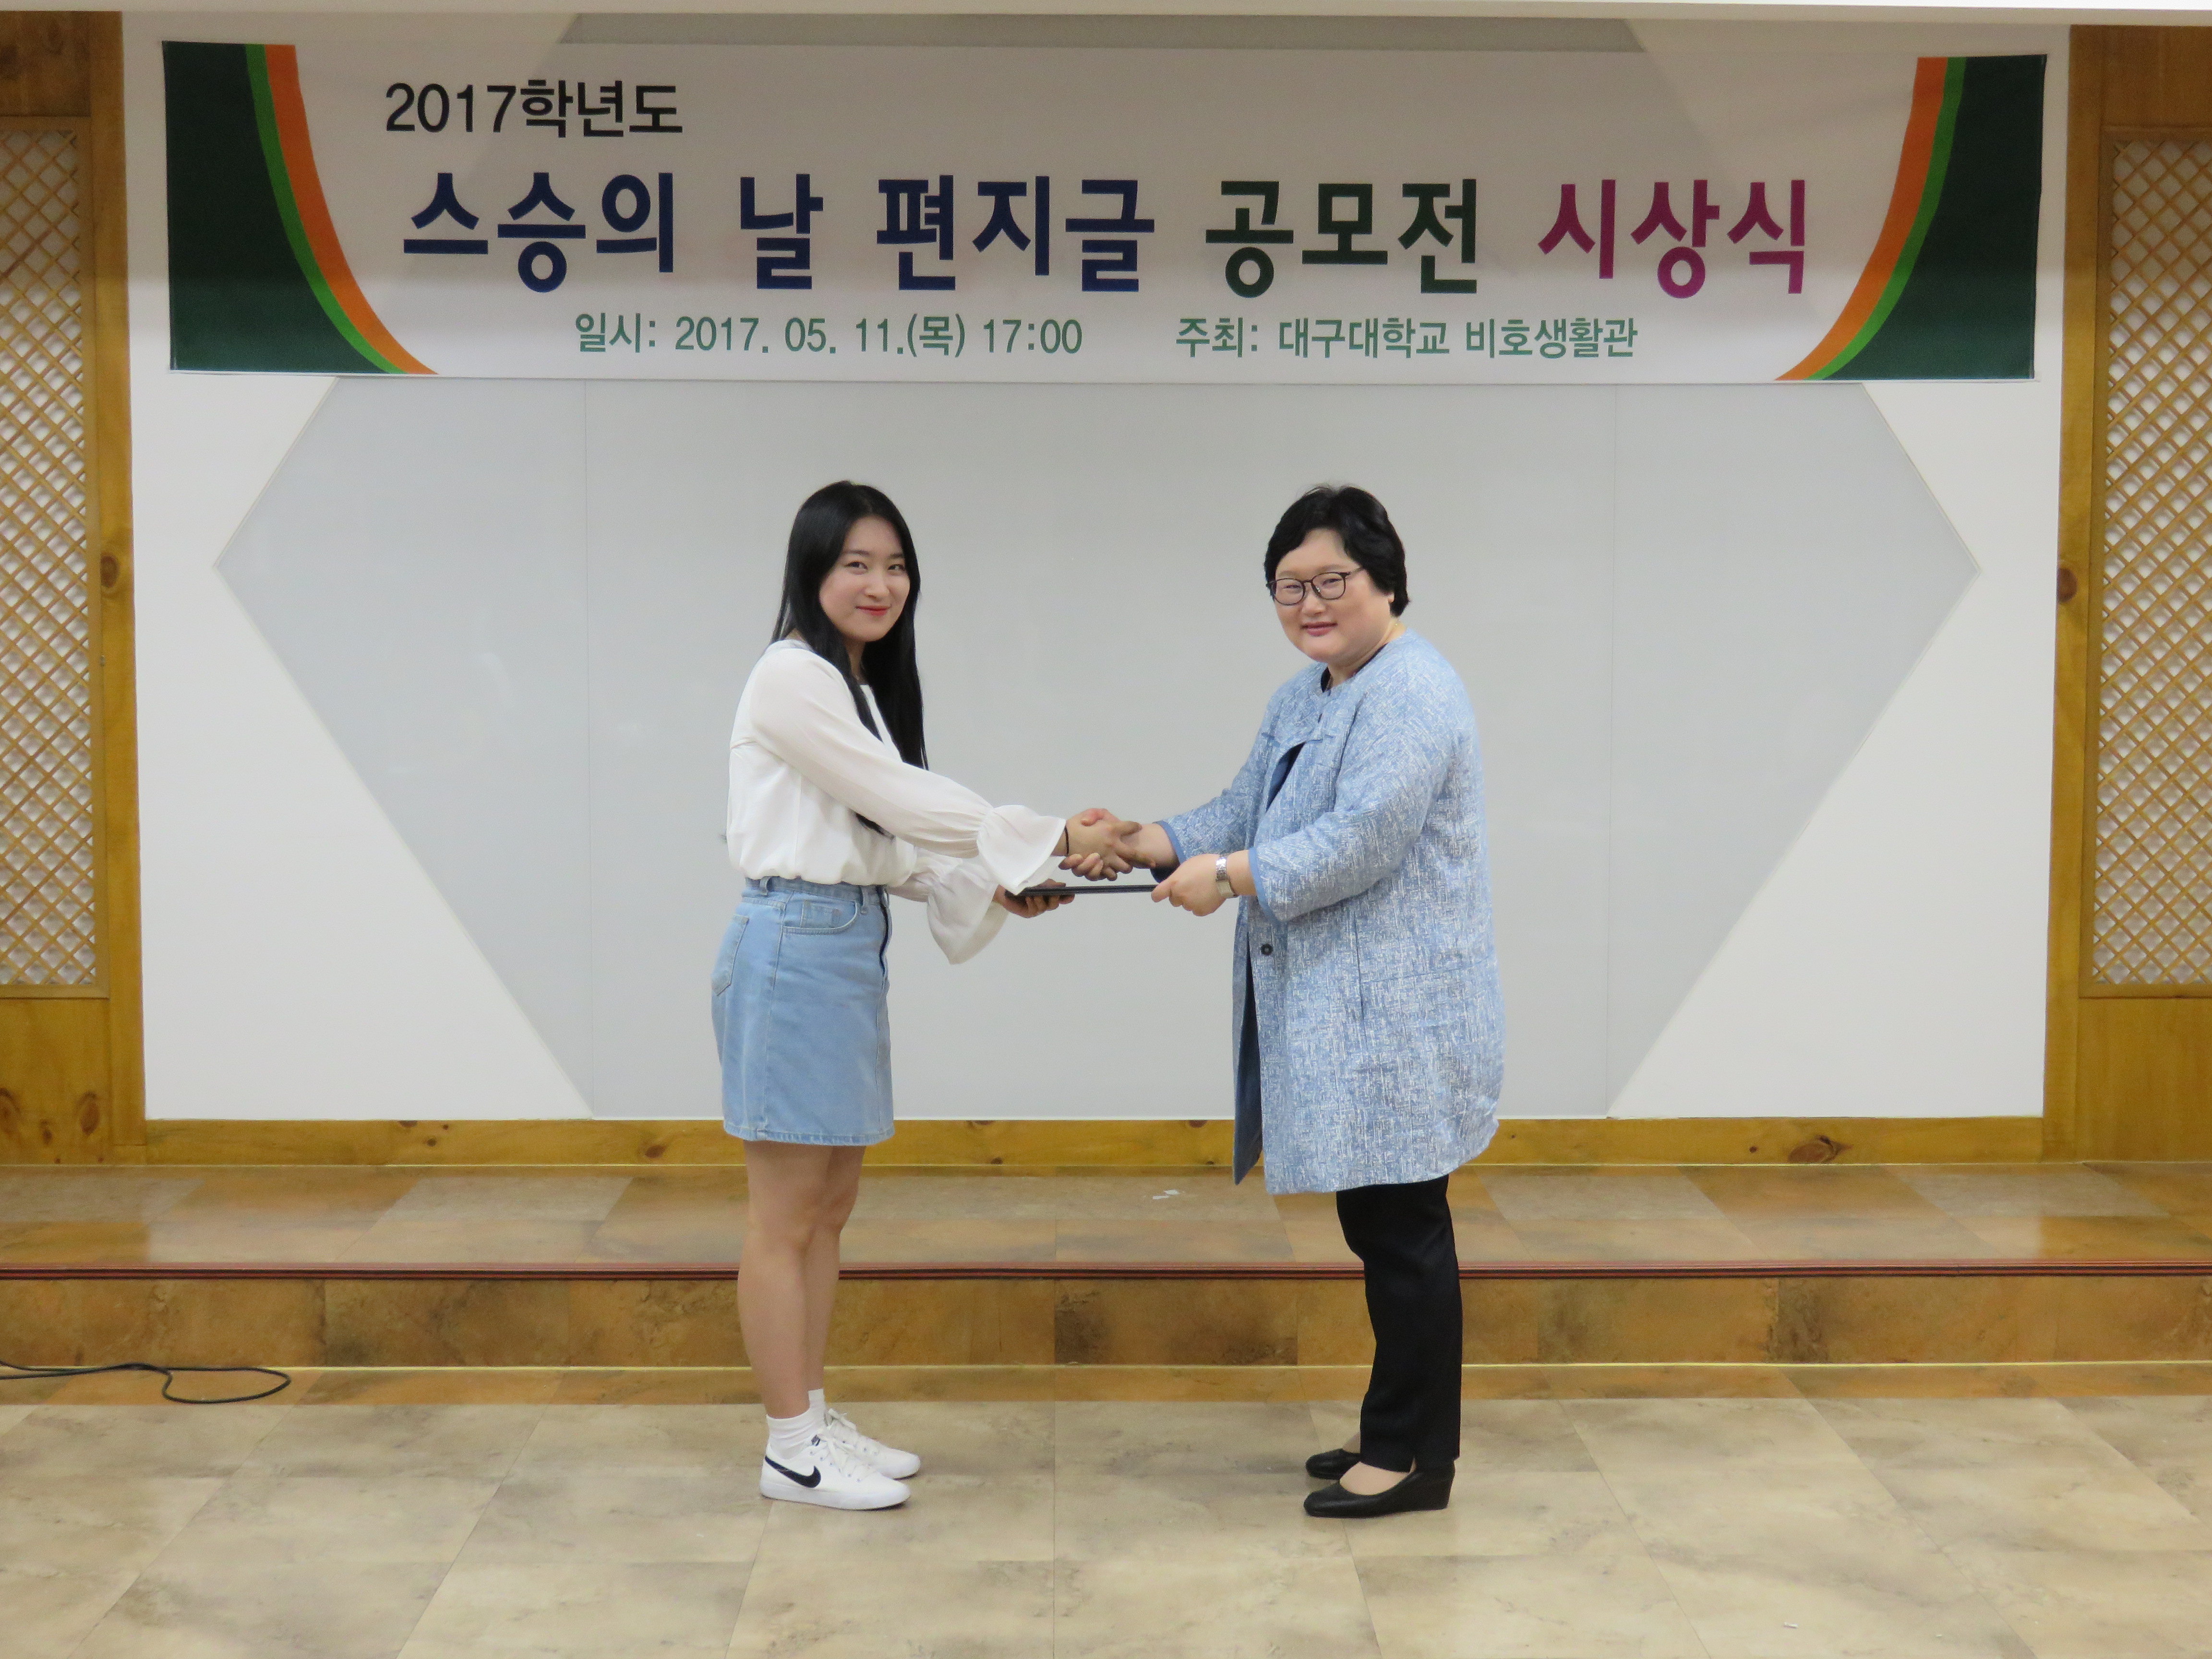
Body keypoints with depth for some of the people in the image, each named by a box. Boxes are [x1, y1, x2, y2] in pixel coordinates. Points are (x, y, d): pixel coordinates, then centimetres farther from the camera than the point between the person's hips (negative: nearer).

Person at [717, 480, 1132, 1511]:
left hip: (849, 947, 10)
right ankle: (791, 1451, 8)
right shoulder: (793, 676, -12)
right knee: (785, 1219, -1)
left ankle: (814, 1420, 25)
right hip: (794, 945, -10)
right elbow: (905, 801, -15)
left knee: (831, 1205, 14)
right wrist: (1055, 840, -12)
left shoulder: (862, 684, 17)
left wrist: (993, 890, 3)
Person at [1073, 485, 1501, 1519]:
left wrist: (1232, 878, -20)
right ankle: (1396, 1435, 24)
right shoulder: (1303, 699, 18)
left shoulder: (1410, 691, -14)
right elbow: (1245, 815, 16)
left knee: (1399, 1229, -3)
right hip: (1339, 1017, 9)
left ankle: (1414, 1457, 7)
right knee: (1382, 1228, 14)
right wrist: (1145, 845, 2)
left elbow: (1363, 841, -22)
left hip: (1395, 1021, -9)